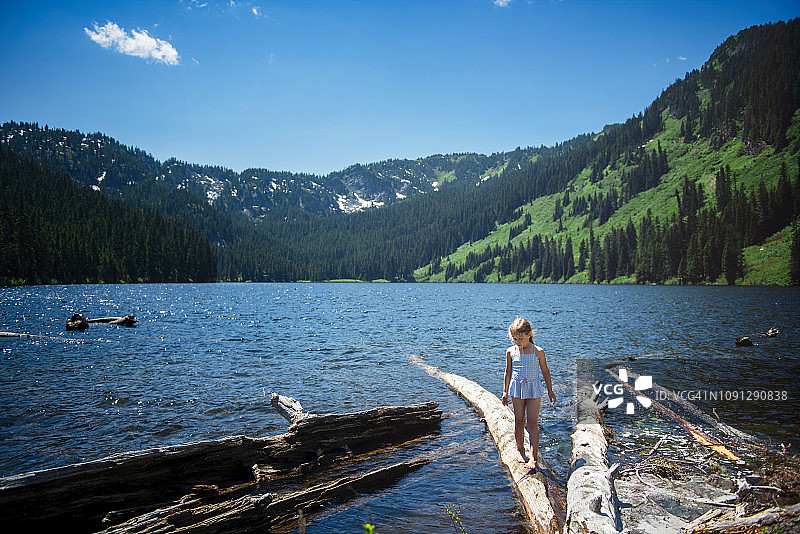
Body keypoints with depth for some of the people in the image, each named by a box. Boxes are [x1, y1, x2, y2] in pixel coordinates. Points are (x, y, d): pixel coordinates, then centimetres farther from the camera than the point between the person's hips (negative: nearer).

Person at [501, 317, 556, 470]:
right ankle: (520, 449, 27)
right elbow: (508, 372, 10)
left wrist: (550, 391, 9)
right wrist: (505, 392, 11)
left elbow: (545, 371, 5)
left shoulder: (538, 352, -5)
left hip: (534, 389, -2)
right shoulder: (511, 352, 0)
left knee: (532, 423, -3)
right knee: (519, 422, 9)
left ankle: (533, 457, -1)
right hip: (517, 389, 2)